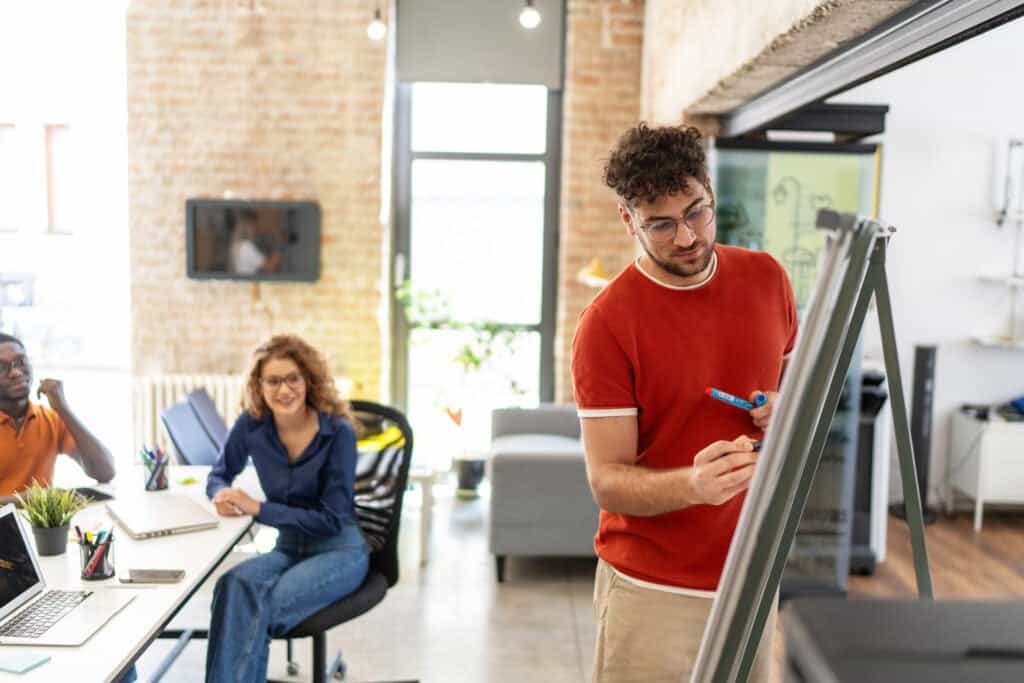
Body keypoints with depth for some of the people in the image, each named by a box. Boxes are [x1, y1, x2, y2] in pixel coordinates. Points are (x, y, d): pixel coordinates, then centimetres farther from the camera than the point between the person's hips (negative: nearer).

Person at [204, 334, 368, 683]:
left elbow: (331, 519, -17)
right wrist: (221, 494, -15)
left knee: (260, 606, -31)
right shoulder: (252, 425, -6)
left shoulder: (338, 432, -18)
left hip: (339, 552, -4)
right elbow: (219, 475, 11)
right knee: (235, 584, -30)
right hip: (288, 548, 4)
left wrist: (257, 509, -21)